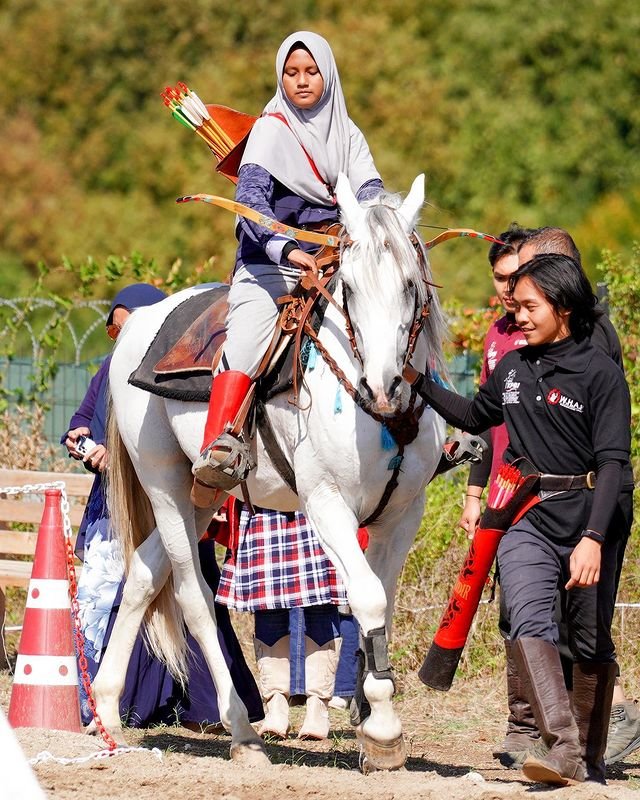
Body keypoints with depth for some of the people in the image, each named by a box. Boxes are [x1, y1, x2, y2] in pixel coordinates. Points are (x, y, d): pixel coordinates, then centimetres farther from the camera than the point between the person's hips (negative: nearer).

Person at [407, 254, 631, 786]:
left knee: (592, 644, 7)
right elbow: (475, 417, 30)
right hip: (526, 518, 3)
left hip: (585, 520, -3)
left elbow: (613, 461, -14)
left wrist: (593, 538, -24)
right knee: (528, 623, -21)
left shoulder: (601, 373, -8)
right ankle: (563, 747, -31)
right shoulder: (512, 368, 10)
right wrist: (420, 382, 20)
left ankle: (591, 761, 21)